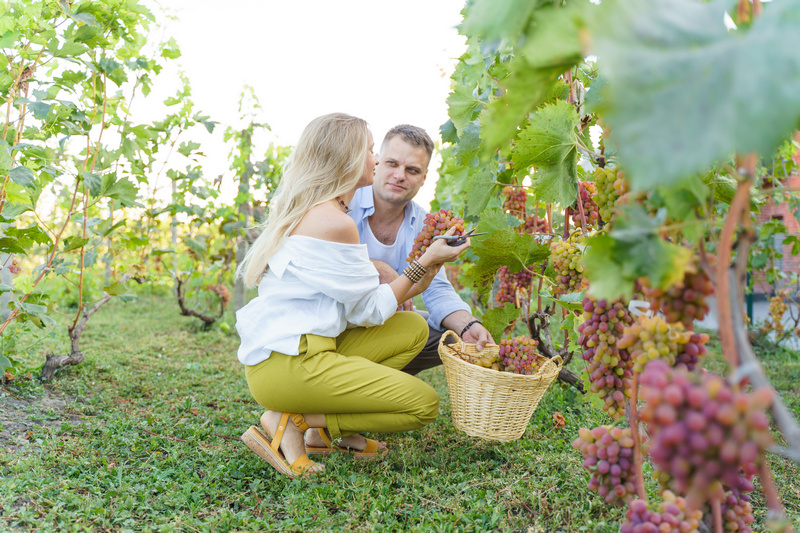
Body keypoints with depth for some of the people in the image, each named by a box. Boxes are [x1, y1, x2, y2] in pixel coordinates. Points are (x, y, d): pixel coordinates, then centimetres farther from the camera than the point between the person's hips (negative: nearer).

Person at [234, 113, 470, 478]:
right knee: (424, 405, -6)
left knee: (414, 328, 10)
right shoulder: (335, 223, -16)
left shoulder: (305, 211, 15)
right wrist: (425, 262, -1)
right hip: (289, 363, -10)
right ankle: (291, 421, -4)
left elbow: (360, 287, 16)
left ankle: (327, 429, 4)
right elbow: (369, 310, -9)